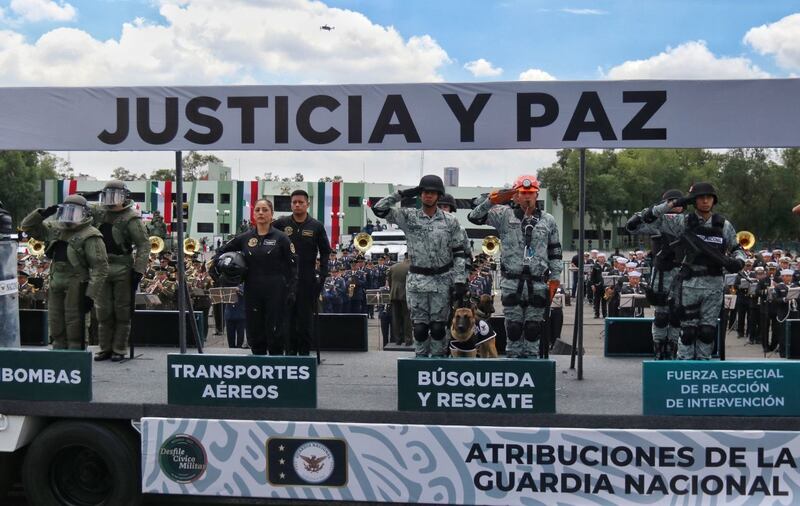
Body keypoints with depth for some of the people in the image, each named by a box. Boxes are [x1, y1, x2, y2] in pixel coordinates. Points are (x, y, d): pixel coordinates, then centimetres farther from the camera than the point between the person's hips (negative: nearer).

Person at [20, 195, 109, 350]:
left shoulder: (90, 236, -11)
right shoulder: (55, 228, 13)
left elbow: (100, 267, -15)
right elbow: (27, 227, 20)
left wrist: (91, 295, -18)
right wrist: (42, 214, 1)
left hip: (76, 287, -8)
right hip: (56, 284, 8)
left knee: (74, 327, -4)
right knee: (56, 327, 14)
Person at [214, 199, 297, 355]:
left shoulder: (281, 238, -2)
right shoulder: (244, 238, 7)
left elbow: (293, 266, -3)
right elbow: (221, 251, 20)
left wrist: (292, 291, -10)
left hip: (275, 292, -3)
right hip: (252, 292, 4)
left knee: (274, 333, -2)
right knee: (255, 334, 7)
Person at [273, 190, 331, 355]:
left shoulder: (316, 226, 3)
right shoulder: (281, 223, 3)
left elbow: (325, 252, 6)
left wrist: (323, 275, -3)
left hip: (308, 279, -1)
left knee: (306, 316, 2)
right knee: (288, 316, 5)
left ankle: (305, 351, 9)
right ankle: (290, 350, 13)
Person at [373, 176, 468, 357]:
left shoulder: (450, 221, 2)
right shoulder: (408, 217, 1)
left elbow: (459, 252, 2)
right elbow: (379, 208, -6)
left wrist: (460, 281, -6)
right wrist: (403, 194, -8)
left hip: (442, 280, 0)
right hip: (417, 279, 0)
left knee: (438, 326, 3)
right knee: (420, 326, 3)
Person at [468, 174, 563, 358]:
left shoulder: (548, 220, 11)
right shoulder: (504, 215, 4)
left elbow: (555, 251, 14)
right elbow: (475, 217, -1)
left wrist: (555, 279, 8)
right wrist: (490, 201, -16)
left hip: (538, 284, 2)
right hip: (512, 283, -1)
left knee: (533, 328, 6)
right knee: (513, 327, 4)